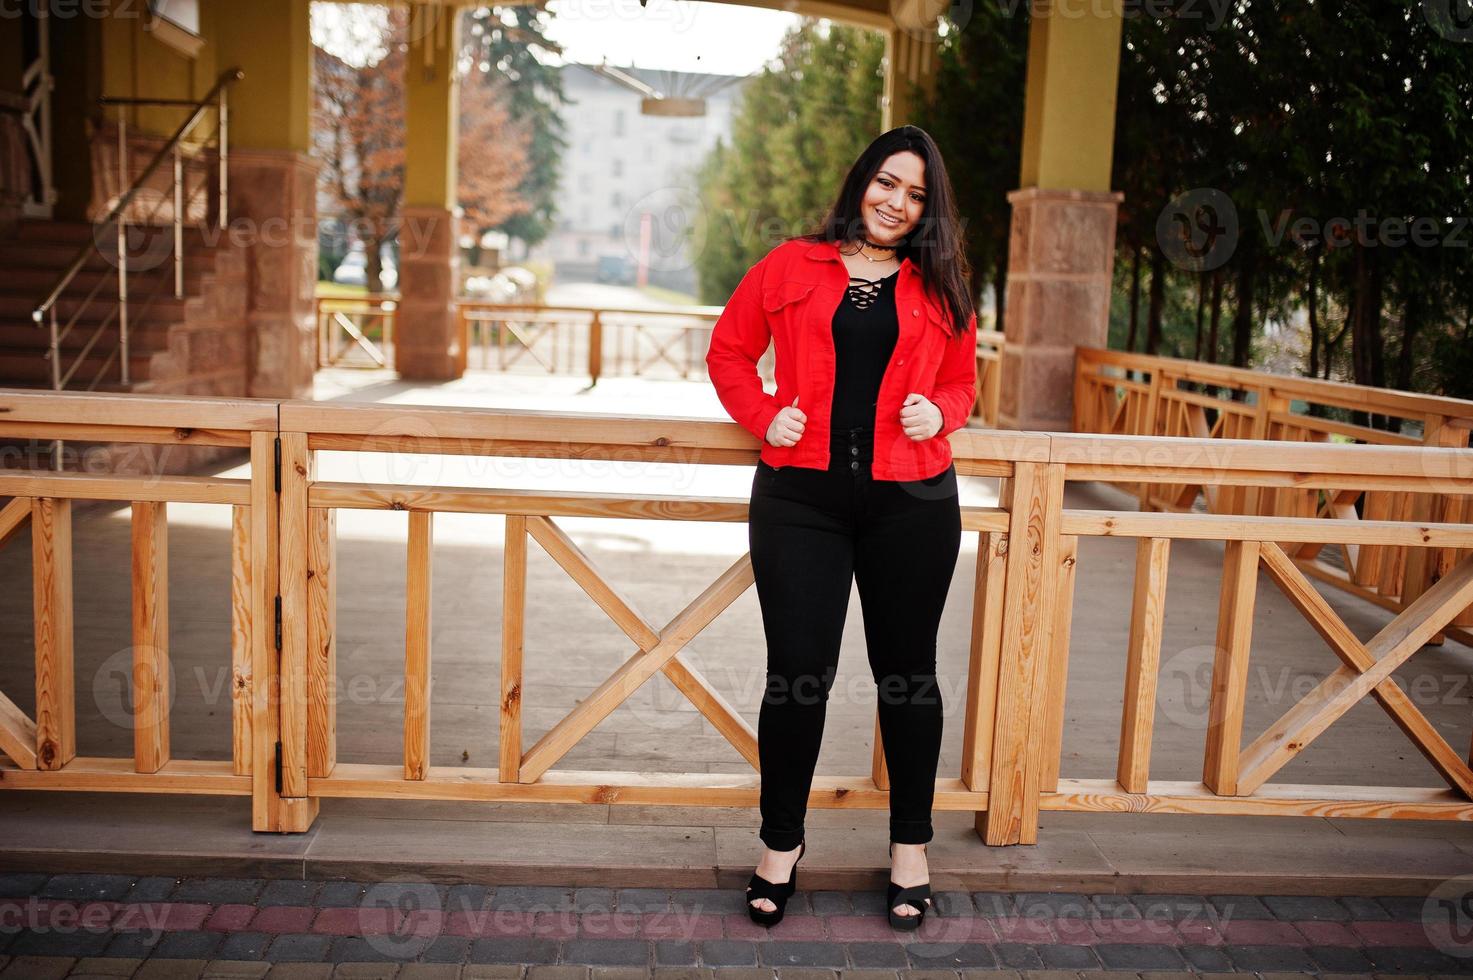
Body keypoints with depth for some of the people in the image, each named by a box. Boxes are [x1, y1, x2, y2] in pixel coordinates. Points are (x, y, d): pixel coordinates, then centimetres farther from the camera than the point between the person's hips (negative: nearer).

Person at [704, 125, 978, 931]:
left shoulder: (941, 288, 10)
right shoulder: (790, 267, 5)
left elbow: (962, 381, 16)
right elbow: (729, 350, 10)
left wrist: (939, 413, -5)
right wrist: (764, 414, -6)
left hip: (912, 503, 2)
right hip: (800, 498, -1)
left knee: (907, 673, 11)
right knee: (798, 675, 1)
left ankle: (910, 848, 29)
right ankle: (781, 844, 22)